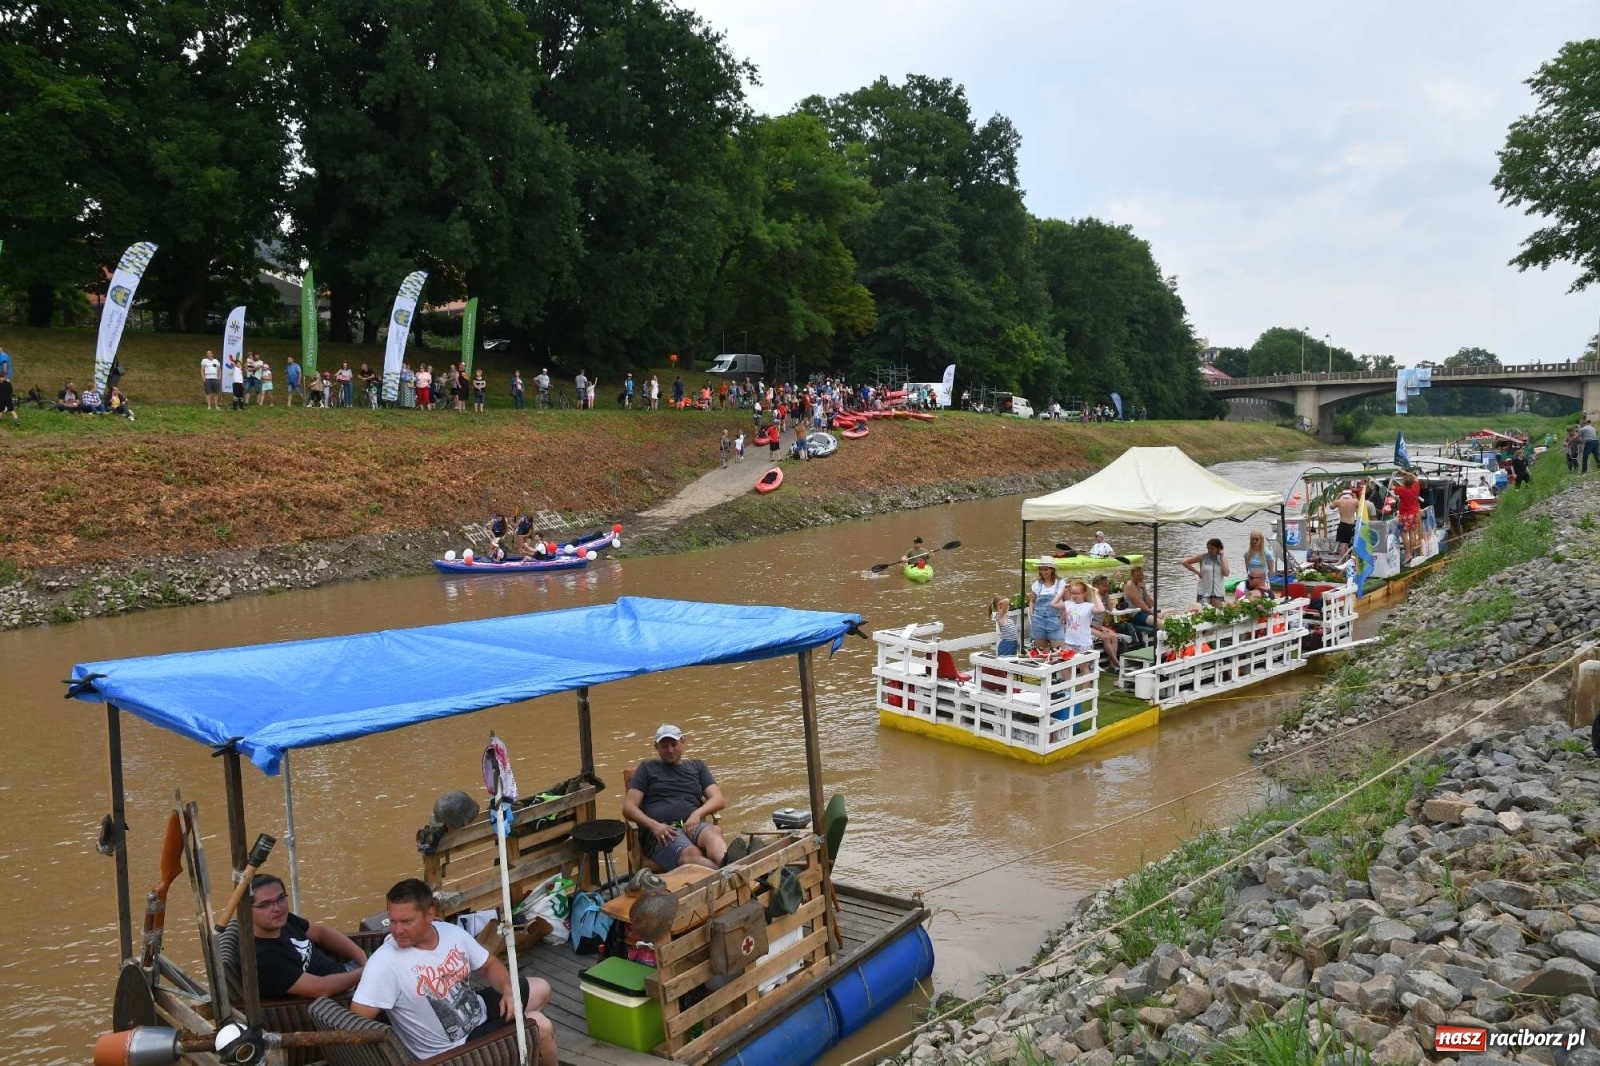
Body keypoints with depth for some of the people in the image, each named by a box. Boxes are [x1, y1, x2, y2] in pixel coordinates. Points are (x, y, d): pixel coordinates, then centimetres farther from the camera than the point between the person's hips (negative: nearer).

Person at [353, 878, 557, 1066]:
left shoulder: (452, 933, -8)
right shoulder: (384, 964, -28)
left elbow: (489, 965, 6)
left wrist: (508, 990, -12)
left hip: (478, 1012, 7)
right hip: (455, 1049, -7)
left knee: (540, 988, 17)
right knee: (541, 1026, -15)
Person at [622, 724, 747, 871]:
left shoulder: (696, 766, 28)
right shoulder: (648, 768, 21)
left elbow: (719, 800, 16)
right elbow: (628, 808, 11)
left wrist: (697, 813, -6)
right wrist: (653, 825, -8)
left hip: (692, 825, 2)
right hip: (661, 830, -2)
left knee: (713, 834, -37)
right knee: (691, 854, -37)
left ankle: (728, 865, -68)